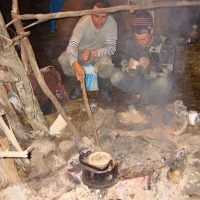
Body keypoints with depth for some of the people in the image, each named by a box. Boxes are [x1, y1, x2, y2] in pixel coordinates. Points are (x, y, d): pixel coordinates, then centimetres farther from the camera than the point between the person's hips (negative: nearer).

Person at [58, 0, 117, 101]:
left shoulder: (111, 23, -26)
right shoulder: (83, 22, -28)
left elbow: (111, 48, -25)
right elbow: (72, 45, -37)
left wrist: (92, 53, -42)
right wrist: (76, 64, -57)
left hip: (100, 53, -1)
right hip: (81, 51, 1)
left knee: (106, 64, -35)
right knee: (63, 59, -26)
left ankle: (104, 88, -1)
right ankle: (77, 85, 2)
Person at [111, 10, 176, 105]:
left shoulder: (165, 44, -18)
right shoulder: (131, 42, -8)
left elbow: (167, 73, -19)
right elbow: (124, 64, -6)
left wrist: (149, 66, -37)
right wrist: (129, 68, -30)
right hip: (137, 81, 3)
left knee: (163, 83, -37)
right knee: (116, 77, -21)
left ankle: (139, 95, -8)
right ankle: (149, 95, -8)